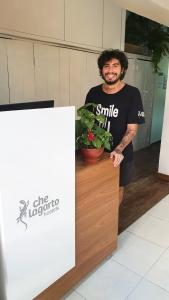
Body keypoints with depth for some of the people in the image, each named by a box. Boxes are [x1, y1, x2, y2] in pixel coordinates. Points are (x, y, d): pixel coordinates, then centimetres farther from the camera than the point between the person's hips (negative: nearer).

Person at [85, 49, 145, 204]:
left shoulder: (132, 93, -12)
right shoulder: (93, 92, -2)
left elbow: (132, 129, -14)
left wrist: (118, 150, -27)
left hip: (120, 154, -2)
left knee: (118, 187, 16)